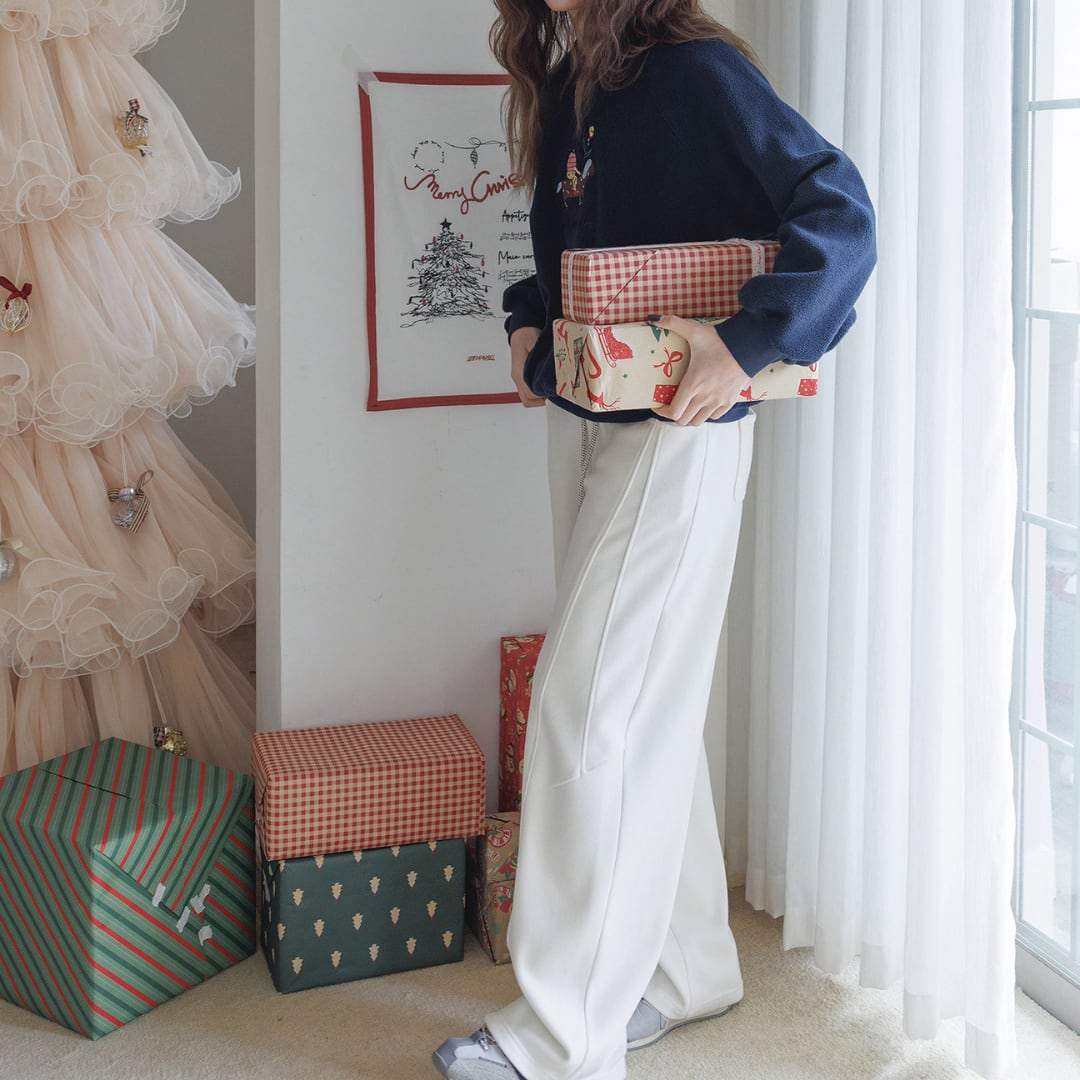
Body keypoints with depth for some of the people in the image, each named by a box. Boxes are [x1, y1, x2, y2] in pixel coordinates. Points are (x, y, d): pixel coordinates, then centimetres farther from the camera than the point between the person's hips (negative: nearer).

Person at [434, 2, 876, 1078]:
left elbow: (839, 214, -20)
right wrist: (531, 321, 7)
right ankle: (687, 966, 28)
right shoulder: (563, 87, 13)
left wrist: (744, 344, -28)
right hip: (582, 417, 8)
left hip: (679, 430, -8)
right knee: (644, 707, 13)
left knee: (588, 706, -9)